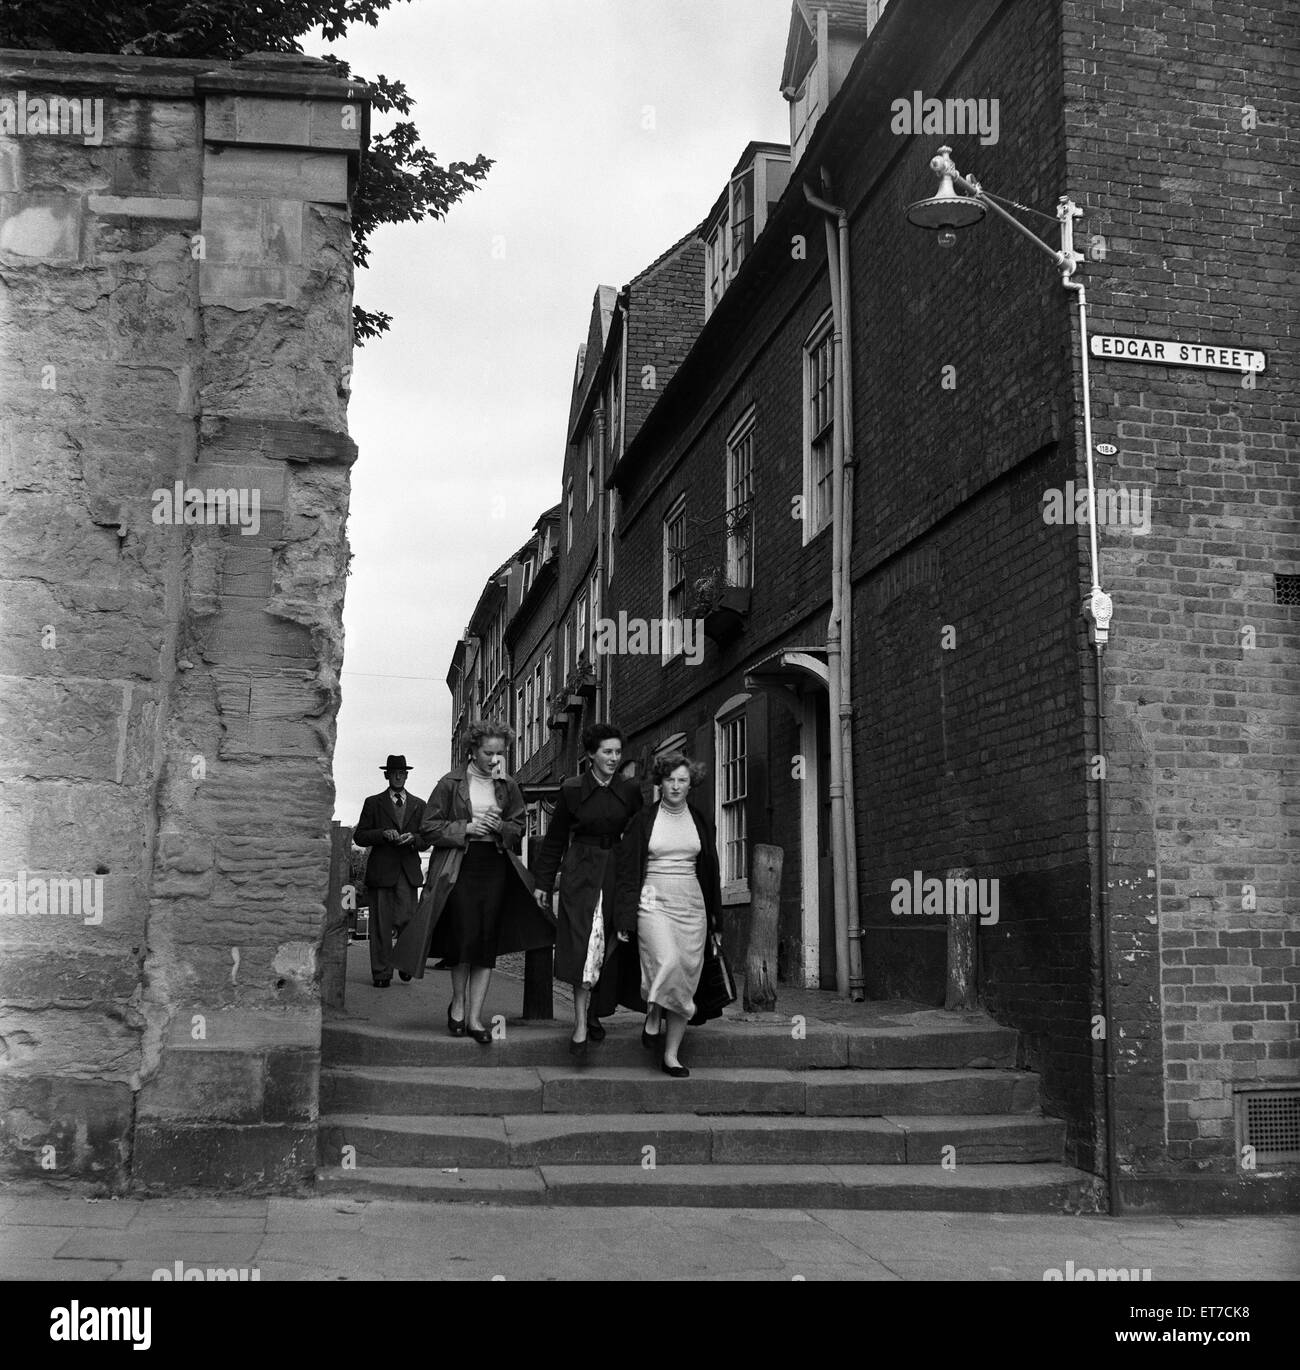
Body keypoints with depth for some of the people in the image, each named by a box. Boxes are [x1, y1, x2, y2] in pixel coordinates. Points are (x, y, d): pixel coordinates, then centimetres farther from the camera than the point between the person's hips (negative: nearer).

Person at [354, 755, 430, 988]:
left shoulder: (418, 806, 16)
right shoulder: (373, 803, 10)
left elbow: (426, 841, 14)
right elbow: (359, 836, 4)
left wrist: (413, 838, -8)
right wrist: (383, 834, -12)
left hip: (408, 872, 1)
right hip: (381, 871, -1)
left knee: (408, 921, -5)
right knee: (381, 925, -2)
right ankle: (382, 973, 5)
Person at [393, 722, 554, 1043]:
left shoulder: (508, 786, 9)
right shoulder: (451, 783, -2)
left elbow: (519, 829, 14)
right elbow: (429, 827, -1)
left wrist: (499, 826, -7)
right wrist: (465, 827, -13)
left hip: (495, 867, 3)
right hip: (459, 868, -3)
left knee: (488, 942, -1)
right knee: (465, 937, -8)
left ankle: (474, 1017, 4)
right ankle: (458, 1002, 17)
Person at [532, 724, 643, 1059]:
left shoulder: (630, 791, 4)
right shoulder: (572, 789, 0)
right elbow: (555, 839, 7)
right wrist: (543, 882, 7)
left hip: (617, 876, 2)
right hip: (580, 875, -2)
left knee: (610, 948, 5)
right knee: (584, 946, -11)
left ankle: (594, 1013, 23)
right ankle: (580, 1025, -10)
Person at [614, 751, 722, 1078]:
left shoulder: (700, 822, 11)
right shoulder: (644, 820, 2)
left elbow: (711, 872, 16)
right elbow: (627, 869, 0)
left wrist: (715, 917, 13)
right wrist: (625, 918, -6)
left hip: (692, 905, 3)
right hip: (653, 902, -3)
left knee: (686, 976, -1)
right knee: (667, 963, -26)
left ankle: (671, 1055, 8)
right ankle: (653, 1015, 2)